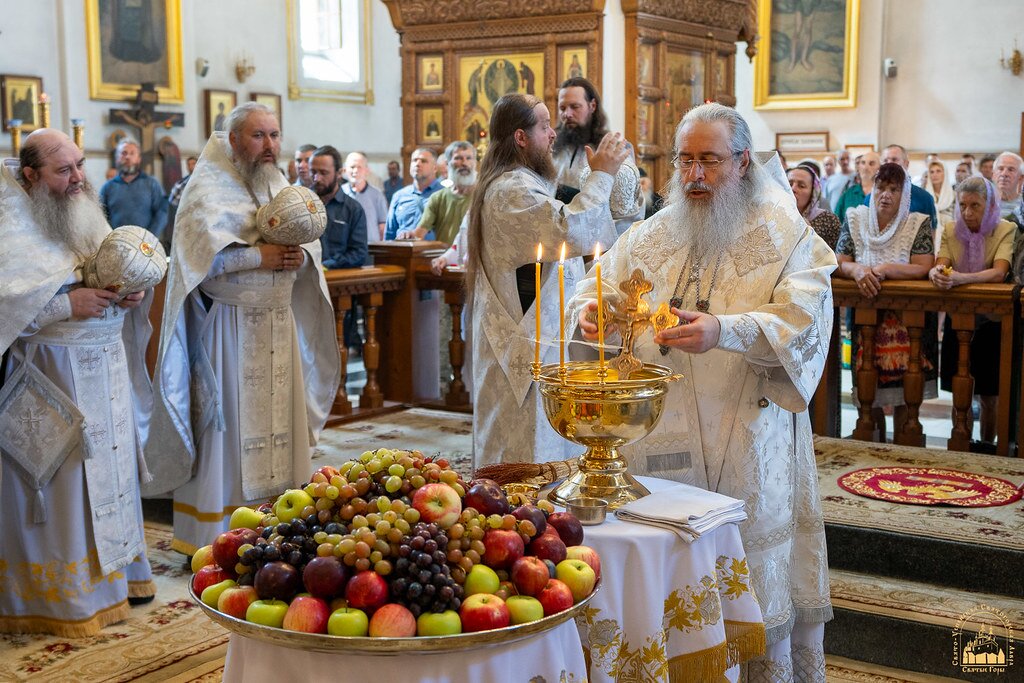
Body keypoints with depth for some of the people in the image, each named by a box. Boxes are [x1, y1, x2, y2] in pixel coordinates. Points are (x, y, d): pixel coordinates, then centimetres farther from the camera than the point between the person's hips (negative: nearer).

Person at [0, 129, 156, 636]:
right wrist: (66, 304, -24)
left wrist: (132, 293, -2)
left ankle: (116, 571, 27)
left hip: (108, 369, 7)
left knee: (112, 472, 14)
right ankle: (62, 596, 11)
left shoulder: (87, 216, 11)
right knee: (61, 484, 0)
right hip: (51, 378, -7)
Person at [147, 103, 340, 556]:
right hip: (228, 326, -7)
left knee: (277, 422, 9)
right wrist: (260, 256, -20)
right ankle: (214, 537, 8)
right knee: (228, 429, -2)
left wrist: (300, 257, -8)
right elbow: (198, 256, -19)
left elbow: (311, 243, 15)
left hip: (279, 322, 7)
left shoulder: (280, 187, 13)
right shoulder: (208, 190, -8)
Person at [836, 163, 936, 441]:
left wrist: (883, 269, -23)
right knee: (868, 389, 2)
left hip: (906, 318, -2)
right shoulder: (855, 220, 4)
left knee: (903, 388, -2)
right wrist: (857, 270, -21)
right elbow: (840, 263, 1)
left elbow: (924, 268, -11)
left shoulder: (919, 224, -3)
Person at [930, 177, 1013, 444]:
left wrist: (961, 278, -41)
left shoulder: (1007, 231, -8)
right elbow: (940, 264, -9)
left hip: (990, 320, -2)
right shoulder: (950, 230, 3)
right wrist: (936, 272, -35)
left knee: (989, 397, 7)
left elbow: (999, 273, -23)